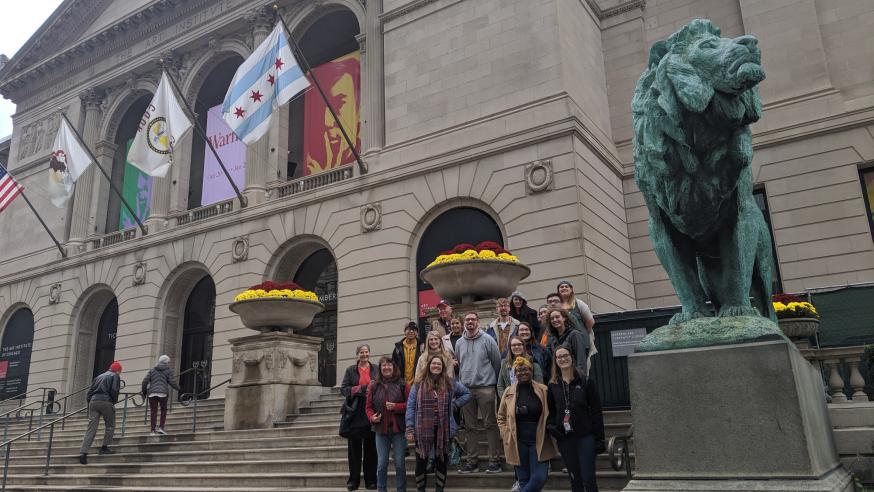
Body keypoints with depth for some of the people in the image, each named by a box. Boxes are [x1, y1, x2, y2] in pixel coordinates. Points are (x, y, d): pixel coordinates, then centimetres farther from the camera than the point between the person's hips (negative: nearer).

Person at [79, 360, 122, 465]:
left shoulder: (99, 377, 26)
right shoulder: (115, 376, 8)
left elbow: (90, 391, 20)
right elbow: (114, 390, -7)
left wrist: (89, 401, 23)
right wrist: (115, 401, 7)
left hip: (93, 402, 5)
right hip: (106, 402, -5)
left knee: (91, 429, 1)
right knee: (110, 426, 13)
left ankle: (83, 452, -9)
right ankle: (104, 447, 8)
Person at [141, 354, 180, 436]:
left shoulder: (152, 370, 15)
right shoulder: (169, 370, 7)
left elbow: (145, 381, 8)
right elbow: (171, 381, -1)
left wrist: (144, 391, 19)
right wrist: (178, 388, 16)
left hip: (152, 393, 3)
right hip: (163, 393, -2)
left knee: (153, 412, 4)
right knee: (164, 410, 13)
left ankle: (153, 430, 0)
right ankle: (161, 427, 2)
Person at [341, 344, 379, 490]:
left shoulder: (376, 369, 8)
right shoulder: (350, 370, 8)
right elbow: (343, 389, 3)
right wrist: (356, 389, -14)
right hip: (355, 413, 0)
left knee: (371, 447, 4)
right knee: (354, 447, 2)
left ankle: (371, 480, 12)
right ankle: (353, 480, 11)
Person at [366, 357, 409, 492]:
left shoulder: (402, 384, 0)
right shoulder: (374, 385, 5)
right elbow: (368, 407, 8)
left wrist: (396, 407, -15)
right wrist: (372, 417, -12)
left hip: (399, 429, -1)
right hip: (381, 430, 2)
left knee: (399, 464, 4)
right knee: (382, 464, 6)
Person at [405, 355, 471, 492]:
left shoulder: (450, 383, 6)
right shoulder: (419, 384, -1)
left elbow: (467, 393, 19)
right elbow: (410, 407, -3)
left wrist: (454, 404, 4)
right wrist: (409, 429, -9)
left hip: (443, 430, 2)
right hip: (422, 430, -2)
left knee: (441, 461, 11)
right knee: (421, 461, 5)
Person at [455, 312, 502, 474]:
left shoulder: (487, 340, -3)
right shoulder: (459, 343, 11)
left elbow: (497, 362, 0)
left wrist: (494, 381, 2)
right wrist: (461, 383, 15)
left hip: (485, 388, -4)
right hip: (466, 389, 4)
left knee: (490, 424, -1)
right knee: (470, 426, 9)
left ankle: (494, 460, 4)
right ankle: (472, 460, 16)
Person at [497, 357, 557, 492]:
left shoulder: (543, 391, -1)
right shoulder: (509, 392, 3)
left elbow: (550, 415, 7)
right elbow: (501, 417, 13)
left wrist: (548, 431, -4)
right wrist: (506, 435, 3)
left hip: (539, 441, -1)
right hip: (517, 443, 1)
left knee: (540, 477, -8)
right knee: (524, 479, 8)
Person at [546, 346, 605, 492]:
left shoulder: (585, 381, -1)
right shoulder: (553, 385, 7)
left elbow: (596, 410, -2)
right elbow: (550, 411, 15)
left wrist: (599, 438, -6)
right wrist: (550, 425, -5)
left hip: (585, 436, -3)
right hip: (564, 438, 3)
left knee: (588, 478, -4)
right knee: (575, 479, 10)